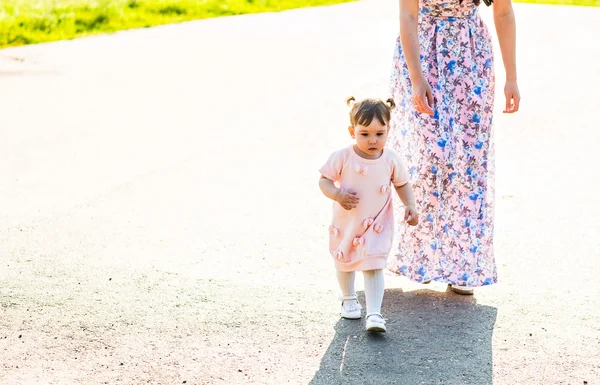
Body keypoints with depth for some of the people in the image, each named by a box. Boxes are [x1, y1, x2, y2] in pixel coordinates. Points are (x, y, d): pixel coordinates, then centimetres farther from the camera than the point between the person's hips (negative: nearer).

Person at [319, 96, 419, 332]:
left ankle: (374, 314, -9)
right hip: (346, 222, 1)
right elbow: (324, 180, -12)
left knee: (374, 266, -11)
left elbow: (402, 184, 1)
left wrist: (410, 205, -14)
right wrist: (338, 195, -30)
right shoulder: (342, 158, -21)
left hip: (377, 224, -1)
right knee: (344, 261, 22)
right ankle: (348, 298, 47)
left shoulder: (391, 159, -14)